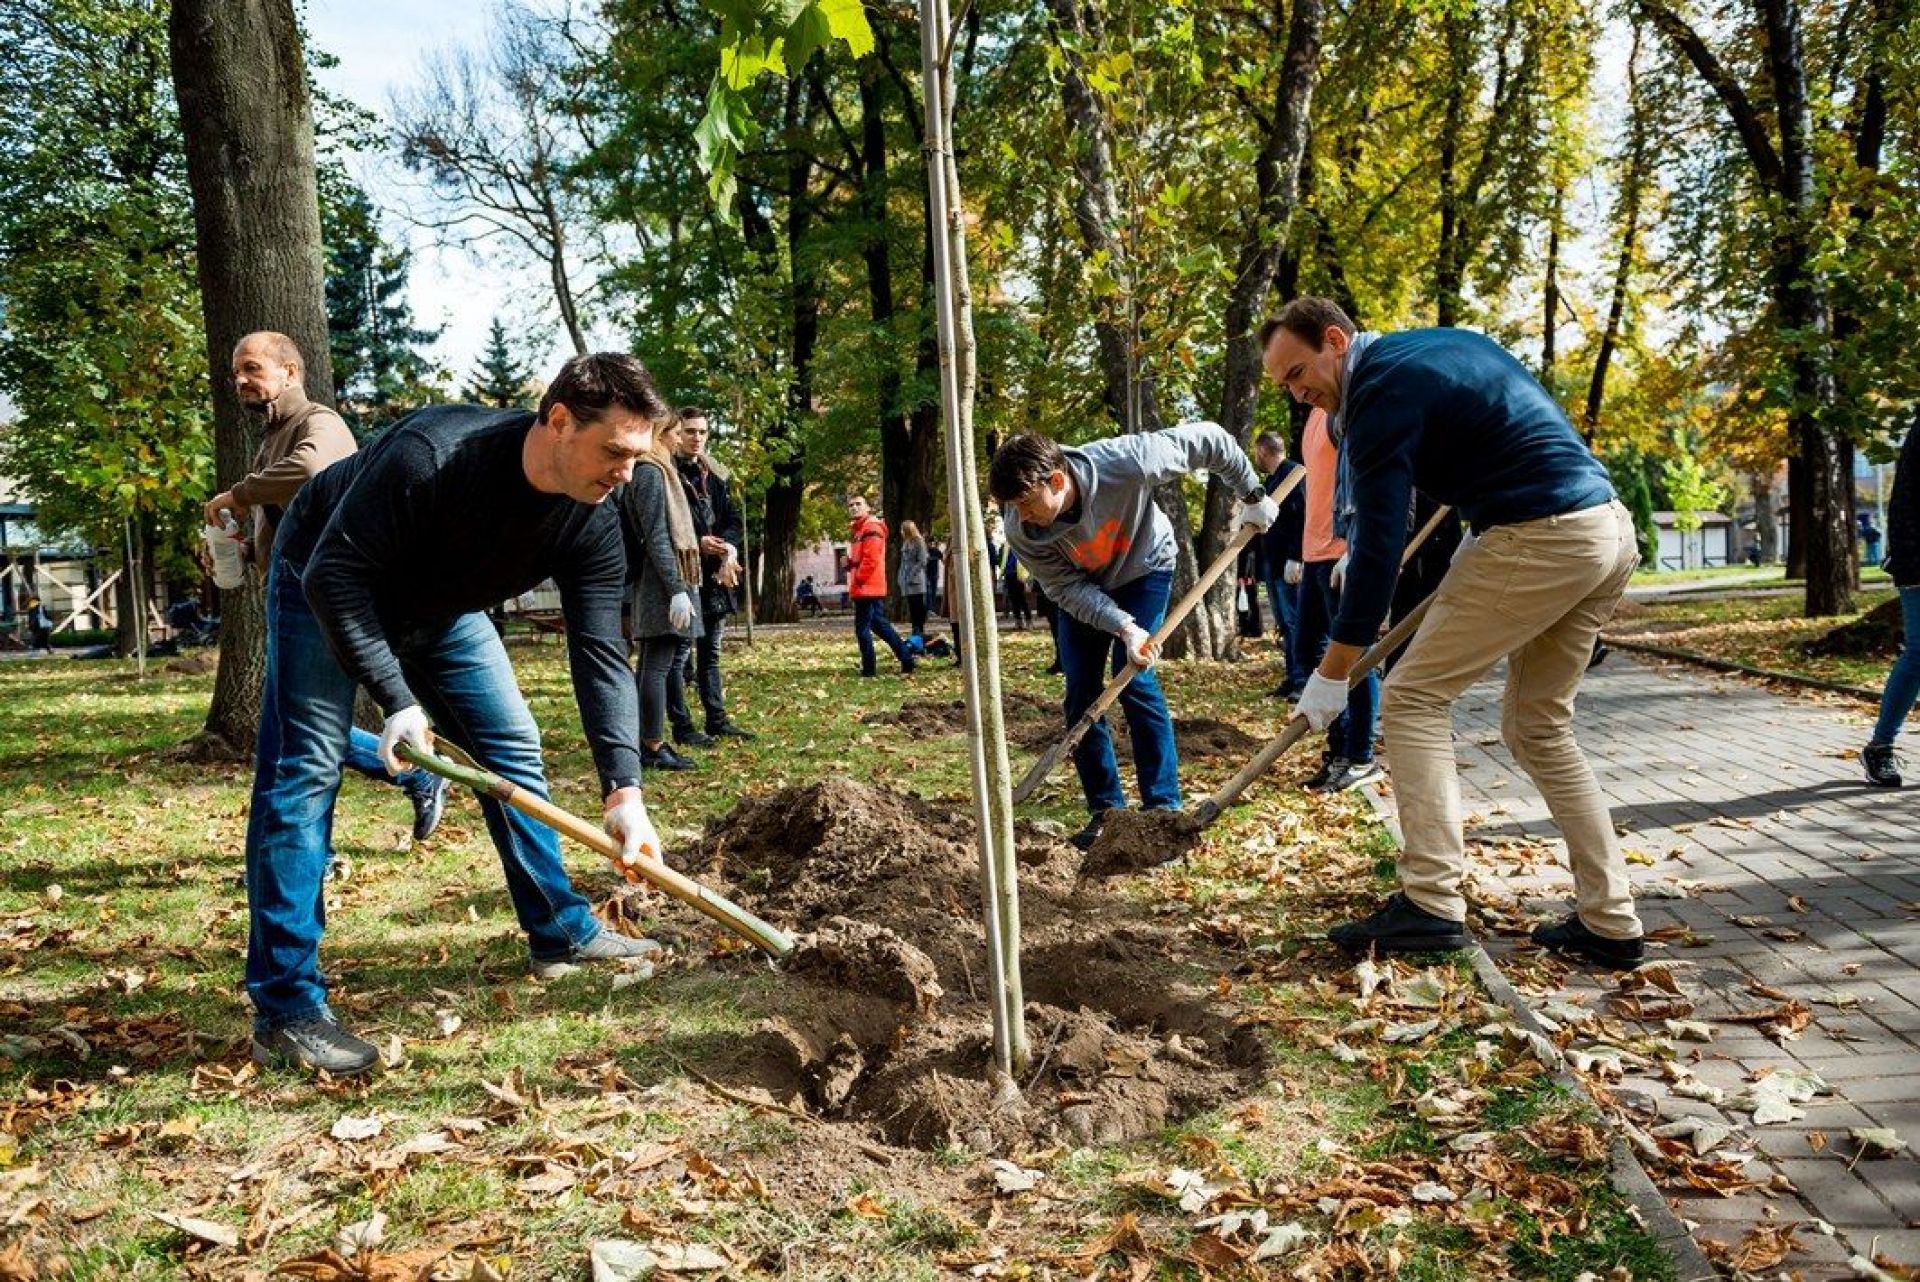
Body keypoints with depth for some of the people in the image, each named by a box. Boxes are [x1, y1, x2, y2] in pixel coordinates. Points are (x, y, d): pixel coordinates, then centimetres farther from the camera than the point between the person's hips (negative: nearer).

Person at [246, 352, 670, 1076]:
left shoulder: (592, 525, -22)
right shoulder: (433, 453, -39)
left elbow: (601, 655, -23)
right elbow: (334, 575, -33)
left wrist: (624, 789, -32)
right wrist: (398, 701, -37)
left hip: (441, 609, 6)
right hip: (324, 589, -6)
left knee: (513, 748, 4)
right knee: (304, 772, -13)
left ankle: (562, 935, 17)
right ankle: (284, 1011, -10)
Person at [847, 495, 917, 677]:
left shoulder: (872, 527, -11)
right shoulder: (856, 529, 21)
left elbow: (871, 559, -21)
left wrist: (857, 580, -16)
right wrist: (853, 585, 12)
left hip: (867, 588, -10)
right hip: (866, 588, 10)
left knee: (862, 628, -6)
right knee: (879, 625, 13)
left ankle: (868, 668, 0)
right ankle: (907, 660, 16)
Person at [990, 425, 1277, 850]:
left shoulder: (1126, 463, -40)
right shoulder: (1020, 532, -31)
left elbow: (1207, 437, -26)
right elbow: (1068, 589, -23)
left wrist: (1253, 495, -16)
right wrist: (1124, 627, -36)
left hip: (1141, 570, -3)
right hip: (1081, 587, 3)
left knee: (1134, 677, -16)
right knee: (1080, 693, -4)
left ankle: (1164, 806, -7)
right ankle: (1105, 810, 7)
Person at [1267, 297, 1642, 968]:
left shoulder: (1382, 391, -9)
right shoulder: (1449, 341, 19)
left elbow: (1378, 548, -13)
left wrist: (1331, 674, -7)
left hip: (1536, 540, -9)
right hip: (1612, 531, 10)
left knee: (1415, 696, -3)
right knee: (1538, 726, 16)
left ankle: (1432, 903, -9)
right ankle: (1609, 921, 15)